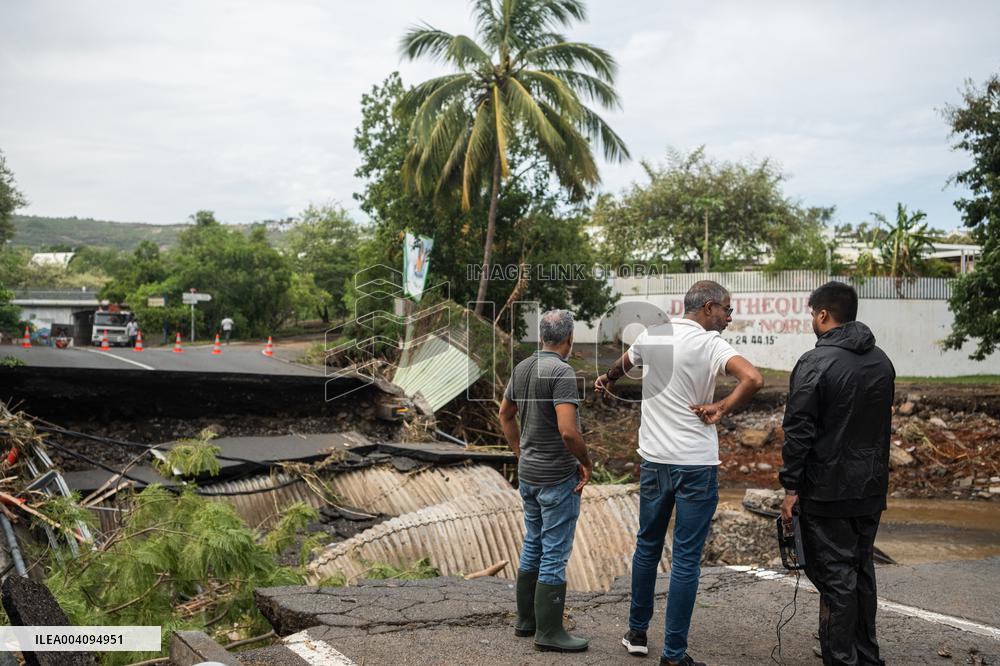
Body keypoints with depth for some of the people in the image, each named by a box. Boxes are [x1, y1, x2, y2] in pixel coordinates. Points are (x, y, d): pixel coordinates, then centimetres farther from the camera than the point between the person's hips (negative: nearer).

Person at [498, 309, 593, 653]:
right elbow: (568, 430, -28)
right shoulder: (562, 372, -20)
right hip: (557, 477, -8)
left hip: (527, 474, 8)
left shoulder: (522, 368, 6)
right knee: (555, 555, 0)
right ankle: (549, 631, 6)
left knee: (533, 547, 18)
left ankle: (527, 619, 27)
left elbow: (505, 414, 17)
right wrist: (587, 463, -12)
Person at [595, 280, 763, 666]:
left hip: (653, 461, 5)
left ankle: (637, 634, 30)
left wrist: (608, 381, 49)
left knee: (647, 547, 20)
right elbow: (753, 379, -29)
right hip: (696, 465, -5)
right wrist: (722, 410, -12)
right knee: (686, 559, 1)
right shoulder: (711, 345, -12)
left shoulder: (650, 337, 5)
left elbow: (624, 364, 27)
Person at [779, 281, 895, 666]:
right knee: (862, 571, 18)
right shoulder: (882, 362, 9)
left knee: (836, 577, -1)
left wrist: (791, 487, -11)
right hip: (871, 490, 7)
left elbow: (798, 432, -17)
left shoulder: (816, 363, -16)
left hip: (828, 491, -7)